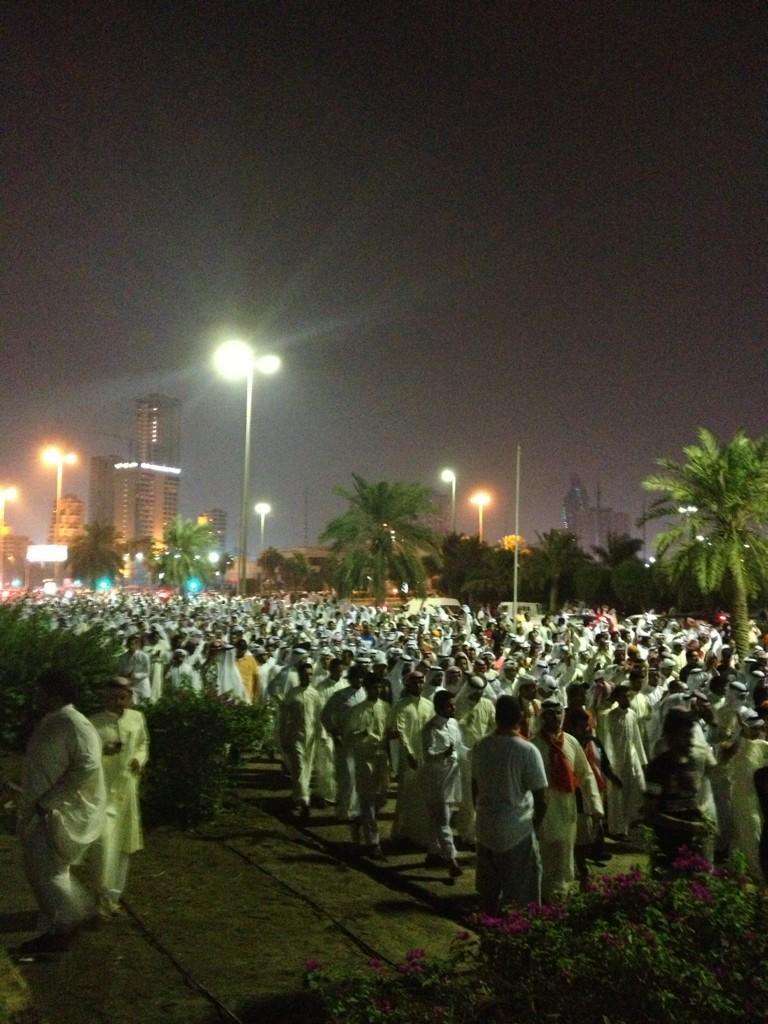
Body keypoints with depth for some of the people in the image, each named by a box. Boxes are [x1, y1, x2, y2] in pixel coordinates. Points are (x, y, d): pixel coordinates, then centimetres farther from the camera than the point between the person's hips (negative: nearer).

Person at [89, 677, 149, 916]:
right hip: (102, 789, -4)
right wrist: (102, 751, -25)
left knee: (122, 843, 11)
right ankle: (103, 894, -7)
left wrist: (140, 759, -1)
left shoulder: (137, 718, 4)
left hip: (127, 788, 4)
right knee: (104, 839, -20)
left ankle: (113, 896, 26)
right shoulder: (94, 723, -7)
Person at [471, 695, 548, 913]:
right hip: (517, 830, -5)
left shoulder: (480, 746, -2)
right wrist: (535, 824, 4)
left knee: (488, 890, 17)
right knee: (521, 895, 8)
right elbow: (540, 798, -13)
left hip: (486, 827, 5)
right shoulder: (528, 750, -17)